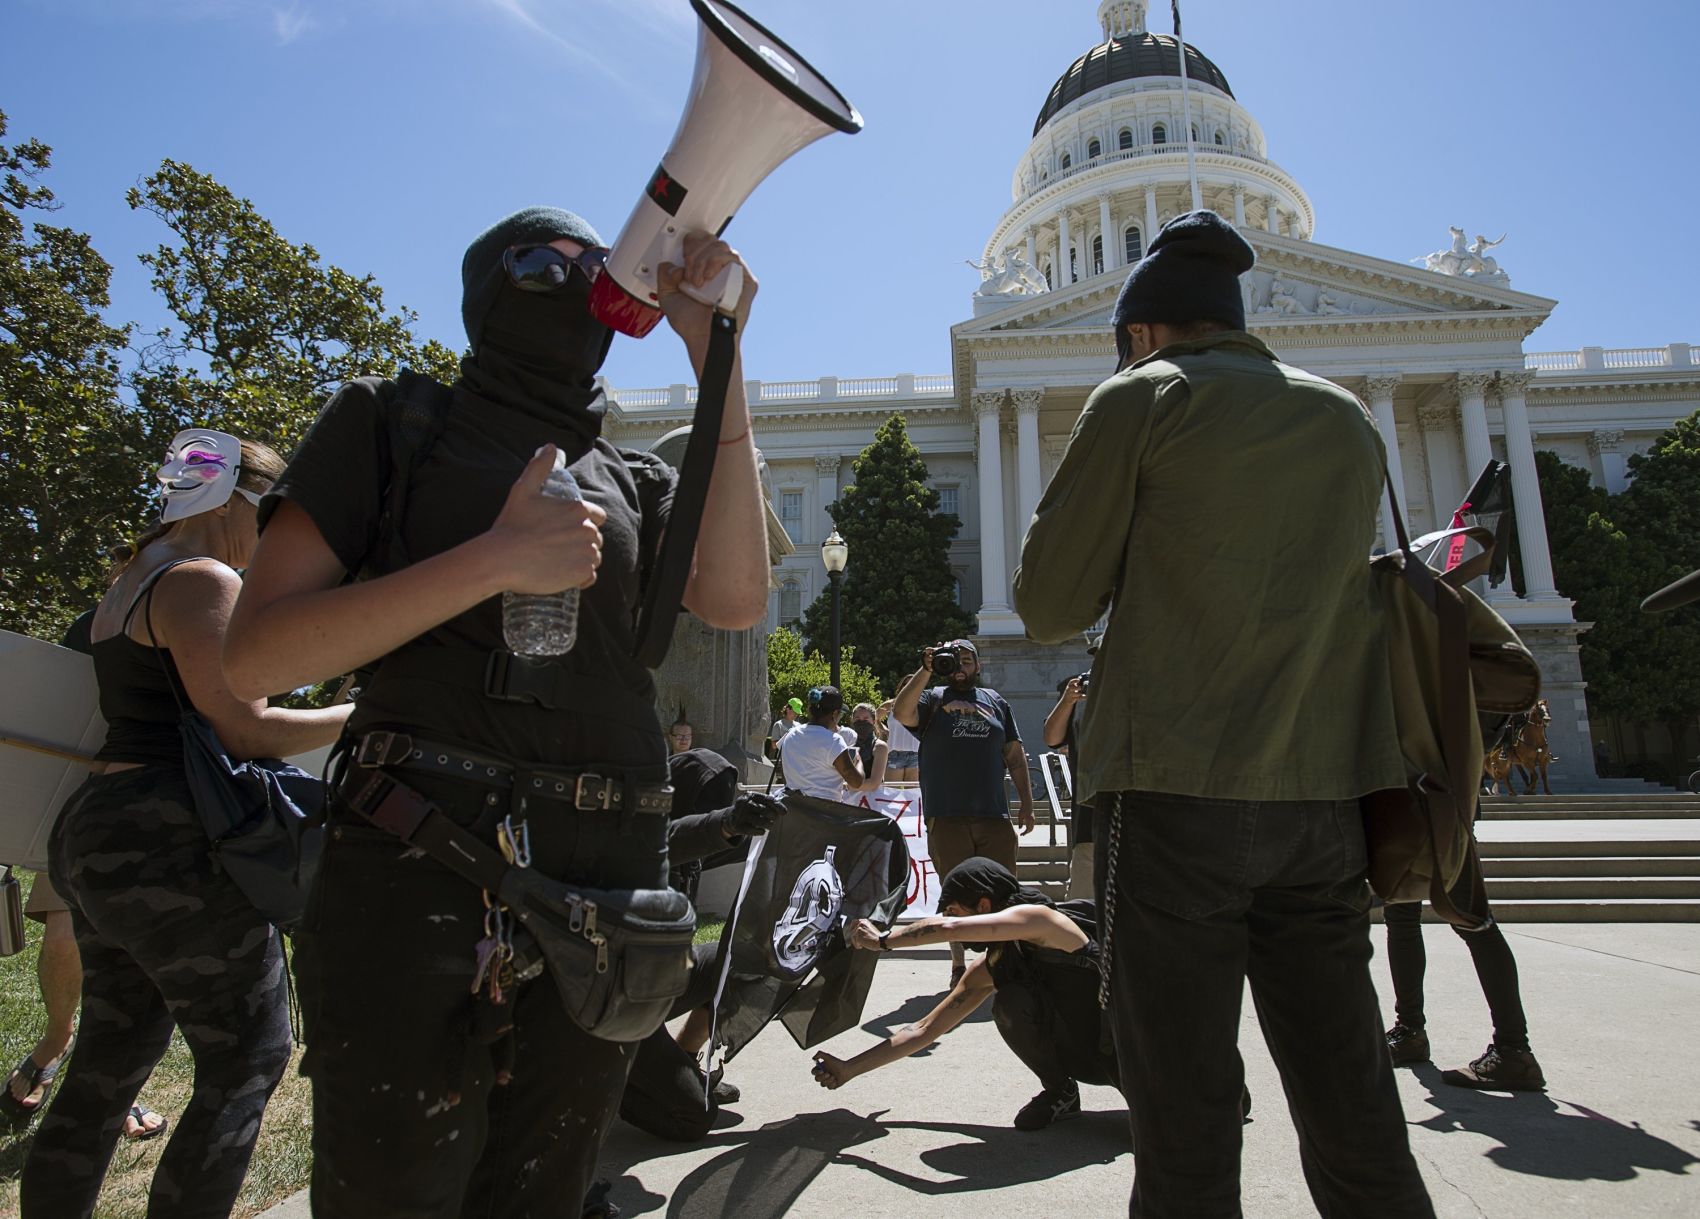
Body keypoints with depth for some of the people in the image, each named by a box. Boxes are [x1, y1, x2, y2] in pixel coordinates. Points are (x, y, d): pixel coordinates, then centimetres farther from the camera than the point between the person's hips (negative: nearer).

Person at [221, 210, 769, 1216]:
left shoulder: (635, 482, 16)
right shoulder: (391, 421, 6)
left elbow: (736, 601, -5)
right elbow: (255, 657, -4)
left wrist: (716, 360, -3)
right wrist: (494, 561, -15)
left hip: (607, 879, 4)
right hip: (421, 866, -4)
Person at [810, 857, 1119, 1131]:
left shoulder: (1037, 917, -21)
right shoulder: (987, 971, 2)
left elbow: (949, 928, -35)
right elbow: (925, 1029, 6)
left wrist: (882, 940, -20)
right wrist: (850, 1069, 2)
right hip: (1083, 1056, 5)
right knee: (1011, 1002, -18)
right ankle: (1060, 1092, 2)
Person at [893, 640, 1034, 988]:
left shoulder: (995, 701, 16)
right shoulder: (932, 698, 8)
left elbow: (1015, 756, 17)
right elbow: (901, 713, -15)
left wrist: (1026, 803, 10)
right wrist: (926, 671, -16)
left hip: (994, 815, 2)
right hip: (946, 817, -2)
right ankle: (958, 965, 17)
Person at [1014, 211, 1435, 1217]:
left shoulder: (1142, 398, 1)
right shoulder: (1350, 419, 17)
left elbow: (1050, 606, 0)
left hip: (1180, 793, -5)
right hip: (1327, 797, 6)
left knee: (1186, 1116, 1)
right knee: (1357, 1121, 11)